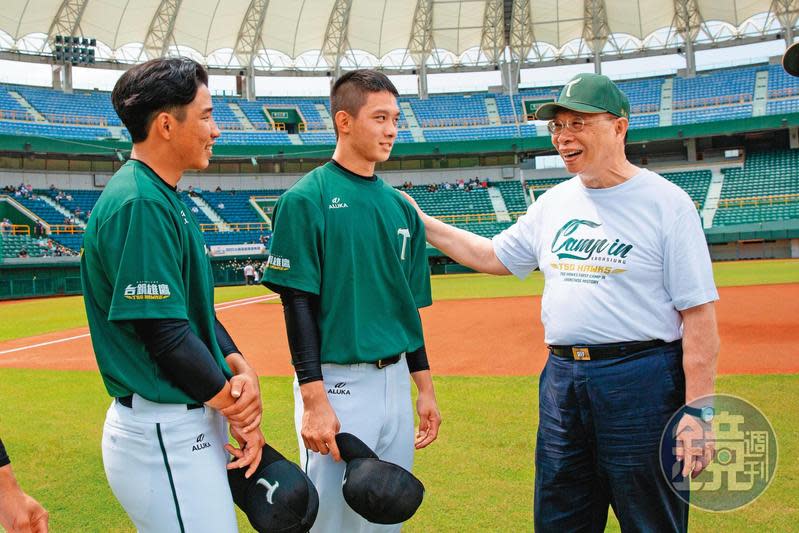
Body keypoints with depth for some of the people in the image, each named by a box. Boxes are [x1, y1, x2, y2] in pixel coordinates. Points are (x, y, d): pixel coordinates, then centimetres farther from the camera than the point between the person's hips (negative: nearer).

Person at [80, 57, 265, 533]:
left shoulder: (168, 199, 12)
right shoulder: (139, 204, -19)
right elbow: (166, 335, -23)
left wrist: (239, 366, -3)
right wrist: (237, 405, -11)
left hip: (198, 418, 10)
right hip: (163, 434, -10)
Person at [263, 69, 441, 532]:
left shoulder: (401, 207, 11)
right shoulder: (306, 200, -8)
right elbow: (298, 304, -13)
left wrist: (425, 387, 13)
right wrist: (314, 400, -18)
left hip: (396, 381, 6)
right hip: (336, 384, -6)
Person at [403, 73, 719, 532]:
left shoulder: (667, 202, -8)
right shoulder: (555, 201, 11)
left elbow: (699, 313, -11)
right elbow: (494, 257, 20)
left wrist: (697, 408, -16)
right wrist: (422, 223, 14)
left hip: (641, 383, -6)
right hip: (561, 378, 6)